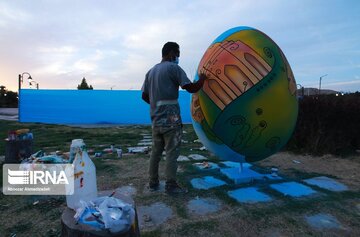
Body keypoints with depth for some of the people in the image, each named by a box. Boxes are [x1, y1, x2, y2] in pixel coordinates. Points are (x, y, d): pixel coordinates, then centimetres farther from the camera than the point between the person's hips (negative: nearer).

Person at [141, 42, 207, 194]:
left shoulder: (151, 71, 16)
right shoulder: (173, 68, -6)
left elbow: (144, 96, 16)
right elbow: (191, 88, -11)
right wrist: (202, 79, 7)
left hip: (156, 119, 7)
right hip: (170, 119, -7)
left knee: (156, 151, 13)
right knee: (172, 152, -1)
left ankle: (153, 182, 21)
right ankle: (171, 185, 4)